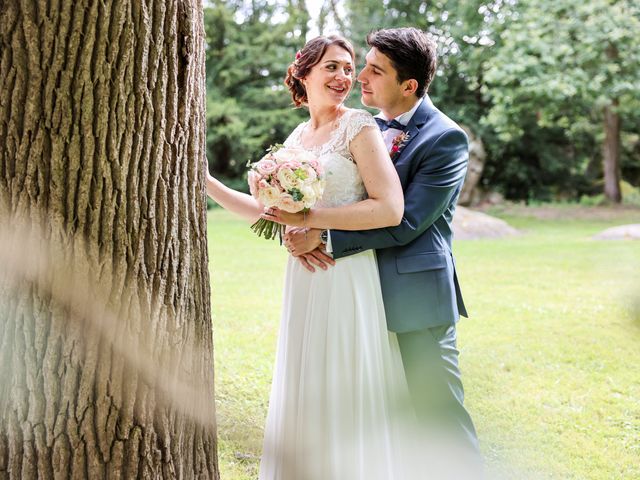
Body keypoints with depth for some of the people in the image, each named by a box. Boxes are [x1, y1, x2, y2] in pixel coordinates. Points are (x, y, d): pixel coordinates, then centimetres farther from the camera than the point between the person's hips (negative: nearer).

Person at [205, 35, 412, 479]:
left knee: (347, 402, 2)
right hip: (304, 280, 7)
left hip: (348, 280, -7)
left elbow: (390, 209, -19)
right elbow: (269, 212, 17)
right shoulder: (297, 137, 12)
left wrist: (309, 218, -18)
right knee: (305, 398, 15)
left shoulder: (359, 126, -9)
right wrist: (206, 182, 11)